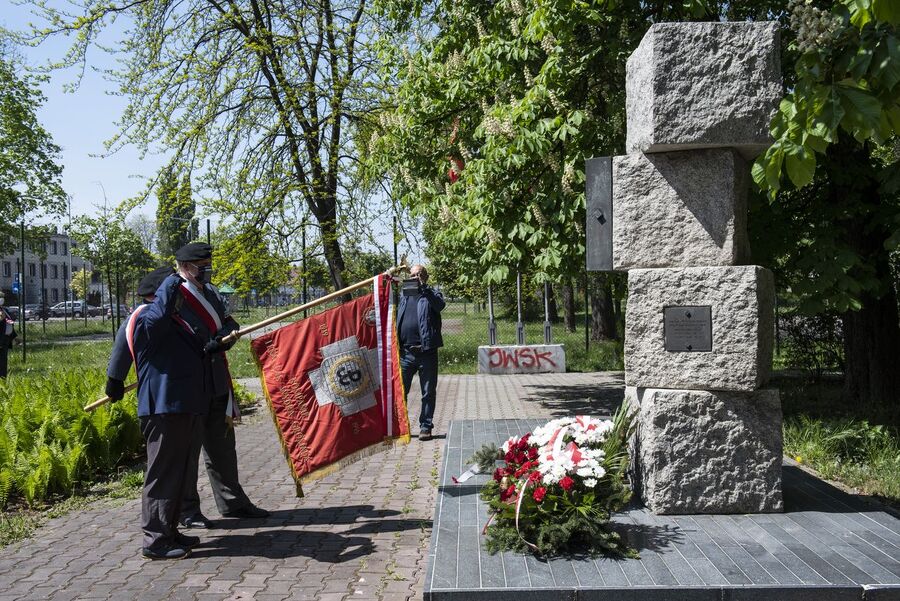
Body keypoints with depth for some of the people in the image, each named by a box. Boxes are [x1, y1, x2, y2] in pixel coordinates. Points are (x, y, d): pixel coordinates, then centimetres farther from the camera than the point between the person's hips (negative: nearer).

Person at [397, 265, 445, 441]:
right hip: (405, 352, 4)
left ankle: (426, 426, 13)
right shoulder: (404, 296, 17)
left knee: (428, 393, 4)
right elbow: (398, 319, 19)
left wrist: (424, 287, -24)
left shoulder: (431, 294, 4)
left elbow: (440, 305, -19)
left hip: (426, 352, -4)